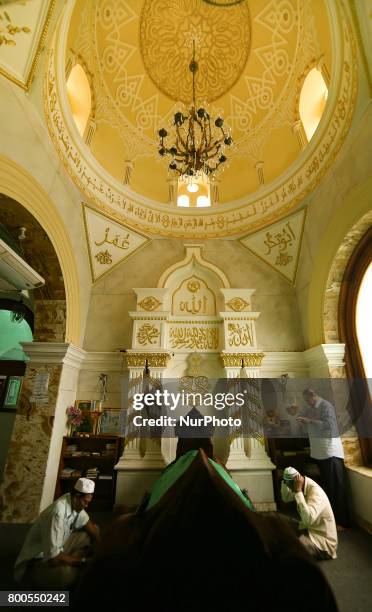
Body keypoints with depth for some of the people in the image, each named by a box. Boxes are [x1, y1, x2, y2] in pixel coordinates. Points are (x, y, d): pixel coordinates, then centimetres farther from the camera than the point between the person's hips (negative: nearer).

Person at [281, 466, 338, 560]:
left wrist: (298, 491, -41)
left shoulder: (316, 492, -31)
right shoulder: (302, 486, -5)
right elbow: (286, 498, 7)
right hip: (309, 529, 8)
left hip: (323, 540, -8)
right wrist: (285, 480, -9)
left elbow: (308, 520, -44)